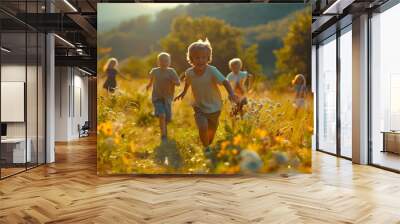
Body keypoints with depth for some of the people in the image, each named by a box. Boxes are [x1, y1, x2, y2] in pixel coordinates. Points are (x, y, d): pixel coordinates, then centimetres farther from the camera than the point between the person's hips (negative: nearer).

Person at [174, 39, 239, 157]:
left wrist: (231, 93, -52)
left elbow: (225, 82, -35)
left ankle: (209, 144, 49)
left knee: (212, 130, 16)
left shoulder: (212, 71, -24)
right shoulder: (189, 72, -14)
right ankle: (206, 147, 7)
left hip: (214, 107, 0)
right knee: (203, 127, -21)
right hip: (199, 107, 0)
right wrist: (184, 92, 20)